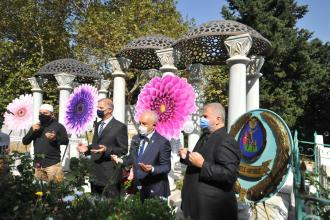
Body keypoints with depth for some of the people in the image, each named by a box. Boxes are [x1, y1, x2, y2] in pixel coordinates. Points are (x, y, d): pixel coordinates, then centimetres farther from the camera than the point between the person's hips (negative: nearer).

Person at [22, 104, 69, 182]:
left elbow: (66, 141, -3)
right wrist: (32, 131, -4)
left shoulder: (58, 126, 1)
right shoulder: (35, 127, 15)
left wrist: (55, 138, -21)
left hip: (53, 163, -5)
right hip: (38, 164, 5)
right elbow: (25, 142, 12)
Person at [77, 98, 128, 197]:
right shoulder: (98, 125, 15)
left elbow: (124, 150, -11)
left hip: (110, 175, -7)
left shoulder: (120, 127, -9)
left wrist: (107, 150, -25)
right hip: (95, 174, 7)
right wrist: (87, 148, 2)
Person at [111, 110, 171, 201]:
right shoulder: (136, 138, 4)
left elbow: (166, 167, -15)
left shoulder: (163, 142, -16)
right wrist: (121, 160, -4)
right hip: (137, 188, 6)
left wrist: (152, 169, -31)